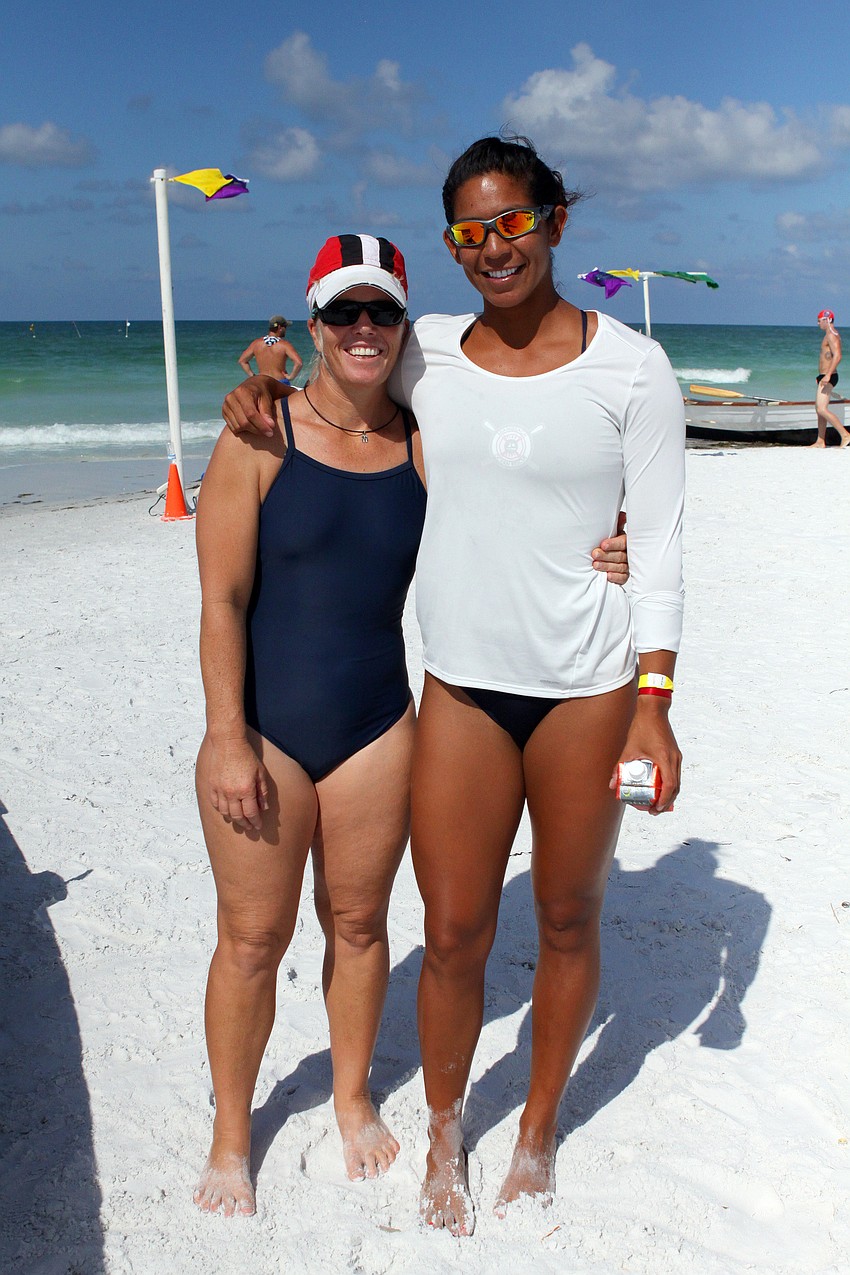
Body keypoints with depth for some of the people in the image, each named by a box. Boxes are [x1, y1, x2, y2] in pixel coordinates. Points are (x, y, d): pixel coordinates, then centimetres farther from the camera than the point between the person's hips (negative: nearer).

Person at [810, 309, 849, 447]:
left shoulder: (831, 335, -14)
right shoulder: (830, 335, 18)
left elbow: (837, 356, -26)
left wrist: (828, 375, -33)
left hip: (828, 377, -11)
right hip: (825, 377, 11)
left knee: (822, 409, -16)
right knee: (819, 408, 13)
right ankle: (820, 441, 17)